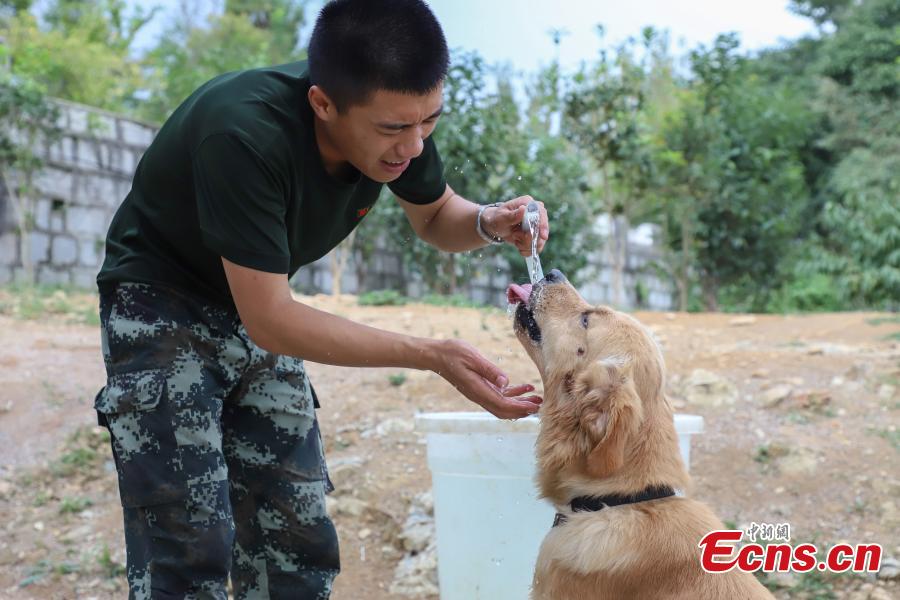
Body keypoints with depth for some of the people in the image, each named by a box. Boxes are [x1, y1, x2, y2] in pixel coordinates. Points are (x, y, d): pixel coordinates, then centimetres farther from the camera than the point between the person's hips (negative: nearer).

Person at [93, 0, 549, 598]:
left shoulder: (399, 116, -15)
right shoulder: (244, 133, -35)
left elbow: (436, 217, 5)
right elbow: (268, 318, -31)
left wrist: (488, 223, -19)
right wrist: (434, 355, -32)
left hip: (261, 315, 6)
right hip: (163, 307, -6)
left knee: (301, 548, 5)